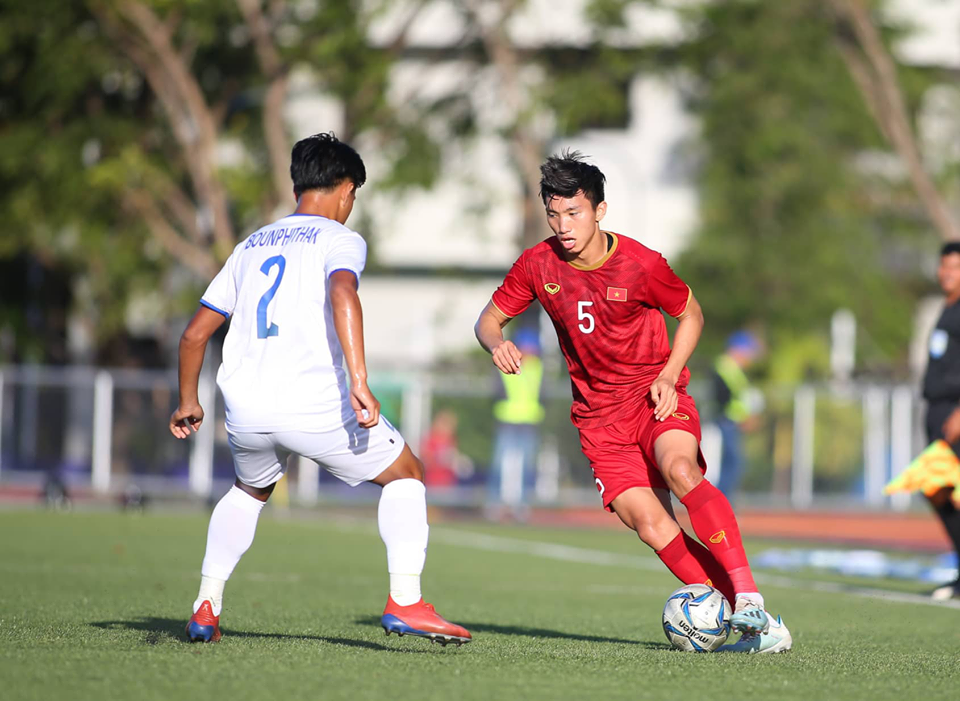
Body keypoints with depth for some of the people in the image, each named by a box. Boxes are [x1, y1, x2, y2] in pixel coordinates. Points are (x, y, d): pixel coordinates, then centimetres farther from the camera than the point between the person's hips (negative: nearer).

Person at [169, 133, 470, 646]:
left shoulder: (251, 246, 22)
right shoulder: (340, 239, 4)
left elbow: (195, 333, 22)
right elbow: (342, 293, -19)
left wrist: (188, 402, 36)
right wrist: (359, 380, -26)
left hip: (244, 407, 5)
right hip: (314, 403, -5)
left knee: (249, 491, 34)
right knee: (406, 475, 14)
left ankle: (206, 607, 22)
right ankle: (404, 600, -1)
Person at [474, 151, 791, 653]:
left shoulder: (640, 264, -12)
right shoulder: (538, 265, -5)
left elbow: (691, 314, 4)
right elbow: (489, 319, 8)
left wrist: (668, 376, -9)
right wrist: (497, 345, -16)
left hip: (655, 396, -2)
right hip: (599, 414, 2)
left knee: (680, 470, -34)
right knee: (648, 524, -15)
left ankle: (747, 592, -34)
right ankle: (756, 628, -12)